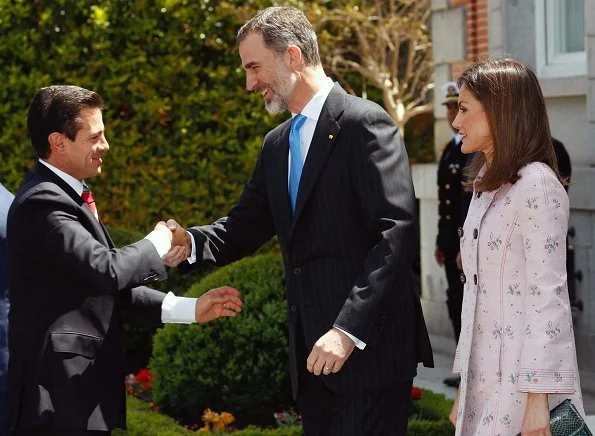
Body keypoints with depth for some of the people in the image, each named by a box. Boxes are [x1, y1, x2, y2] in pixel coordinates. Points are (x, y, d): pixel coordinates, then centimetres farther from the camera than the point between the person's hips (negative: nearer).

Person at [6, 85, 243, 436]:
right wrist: (159, 243, -6)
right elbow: (107, 270, -25)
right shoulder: (43, 203, -15)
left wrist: (190, 309, 9)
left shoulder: (62, 196, 16)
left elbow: (109, 289, 15)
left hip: (81, 387, 10)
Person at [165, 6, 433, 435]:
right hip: (312, 352, 8)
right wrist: (191, 242, -7)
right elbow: (247, 227, 15)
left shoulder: (365, 123, -10)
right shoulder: (277, 144, 16)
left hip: (370, 347, -7)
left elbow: (397, 233, -18)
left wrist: (349, 329, -24)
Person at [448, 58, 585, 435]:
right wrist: (464, 390, 14)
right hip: (484, 379, 8)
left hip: (522, 384, -8)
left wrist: (537, 397, -20)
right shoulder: (487, 187, 15)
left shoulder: (536, 185, -11)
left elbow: (548, 296, -16)